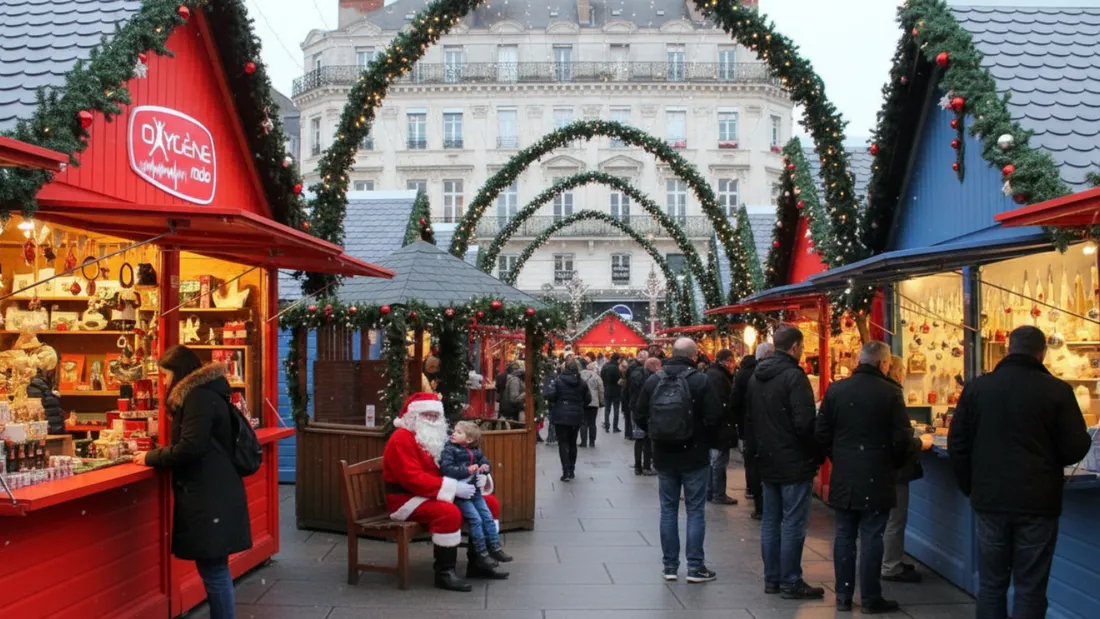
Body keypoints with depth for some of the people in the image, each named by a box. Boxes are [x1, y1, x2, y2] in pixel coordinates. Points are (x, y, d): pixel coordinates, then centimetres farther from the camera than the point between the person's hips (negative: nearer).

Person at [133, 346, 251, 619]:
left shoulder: (199, 397, -14)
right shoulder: (202, 394, 18)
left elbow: (190, 448, -20)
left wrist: (151, 458, -7)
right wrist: (157, 455, 12)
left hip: (211, 498, -10)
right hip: (210, 494, 10)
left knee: (213, 570, -5)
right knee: (214, 568, 14)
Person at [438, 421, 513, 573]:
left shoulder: (475, 452, 8)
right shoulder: (449, 450, -10)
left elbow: (486, 463, 14)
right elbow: (446, 469, -22)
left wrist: (486, 467, -11)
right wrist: (467, 470, -26)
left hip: (475, 491, 6)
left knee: (488, 517, 5)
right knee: (476, 519, -13)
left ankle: (495, 548, 16)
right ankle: (481, 554, -4)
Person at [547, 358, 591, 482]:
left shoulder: (558, 380, -9)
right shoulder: (581, 382, 0)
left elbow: (550, 396, -16)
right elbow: (588, 399, 2)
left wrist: (555, 403, 5)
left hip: (561, 416, -3)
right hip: (576, 417, 3)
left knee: (563, 443, 0)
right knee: (572, 443, 16)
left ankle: (566, 471, -11)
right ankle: (571, 470, 20)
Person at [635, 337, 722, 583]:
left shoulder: (653, 380, -3)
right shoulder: (700, 381, -13)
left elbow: (639, 415, 1)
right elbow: (714, 417, -14)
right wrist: (702, 435, 5)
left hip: (663, 455, 3)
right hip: (694, 455, -3)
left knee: (668, 509, 12)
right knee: (695, 510, 5)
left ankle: (670, 566, 16)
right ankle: (695, 567, 7)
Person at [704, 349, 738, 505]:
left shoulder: (712, 373, 14)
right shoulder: (718, 376, -18)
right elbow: (722, 403, -23)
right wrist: (729, 422, -18)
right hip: (720, 425, -11)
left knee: (713, 460, 16)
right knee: (720, 461, -3)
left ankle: (710, 492, 23)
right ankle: (719, 495, 3)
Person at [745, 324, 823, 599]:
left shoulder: (756, 376, 9)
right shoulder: (794, 376, -16)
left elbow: (749, 420, 16)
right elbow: (805, 422, -21)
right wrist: (816, 453, -8)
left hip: (768, 463, 8)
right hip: (794, 463, -8)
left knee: (770, 522, 12)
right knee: (793, 524, -2)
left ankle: (771, 579, 18)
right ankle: (791, 583, 3)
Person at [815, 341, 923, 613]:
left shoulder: (835, 390, 0)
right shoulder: (890, 393, -11)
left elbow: (822, 434, 2)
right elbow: (902, 438, -11)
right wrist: (895, 463, 8)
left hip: (843, 478, 4)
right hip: (876, 478, -3)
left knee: (844, 535, 11)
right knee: (871, 538, 3)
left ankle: (843, 595, 16)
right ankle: (870, 598, 8)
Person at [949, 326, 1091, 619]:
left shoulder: (977, 387, 1)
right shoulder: (1057, 390, -9)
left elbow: (957, 444, 4)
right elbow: (1076, 449, -7)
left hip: (990, 499, 3)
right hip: (1037, 501, -3)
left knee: (991, 584, 12)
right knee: (1030, 587, 4)